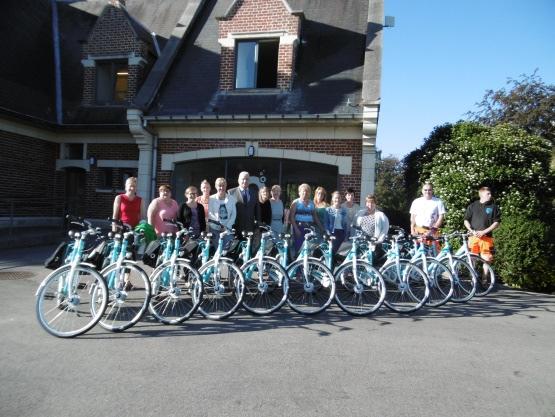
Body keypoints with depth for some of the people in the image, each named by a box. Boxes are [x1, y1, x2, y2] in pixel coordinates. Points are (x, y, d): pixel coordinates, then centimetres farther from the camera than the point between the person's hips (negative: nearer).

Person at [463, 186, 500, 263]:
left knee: (487, 259, -2)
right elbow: (466, 221, 11)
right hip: (473, 236, 1)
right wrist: (472, 231, -6)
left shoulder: (493, 207, 5)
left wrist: (484, 232, -9)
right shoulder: (472, 206, 10)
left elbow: (496, 223, 1)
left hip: (486, 237, -1)